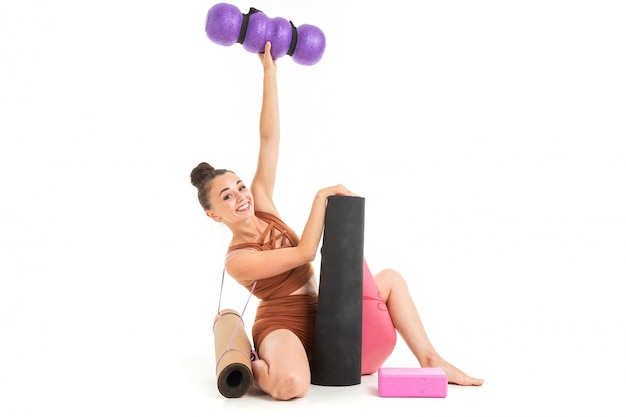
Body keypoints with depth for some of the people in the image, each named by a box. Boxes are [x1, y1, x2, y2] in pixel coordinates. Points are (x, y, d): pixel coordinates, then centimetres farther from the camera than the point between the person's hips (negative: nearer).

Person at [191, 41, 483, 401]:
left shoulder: (260, 206, 1)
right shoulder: (237, 260, -16)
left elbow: (270, 140, -6)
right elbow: (305, 252, -25)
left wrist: (270, 70, -10)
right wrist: (321, 196, -21)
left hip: (319, 318, 8)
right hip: (282, 326, -8)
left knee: (391, 278, 6)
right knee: (292, 385, -41)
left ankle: (431, 361, -1)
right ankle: (250, 366, -5)